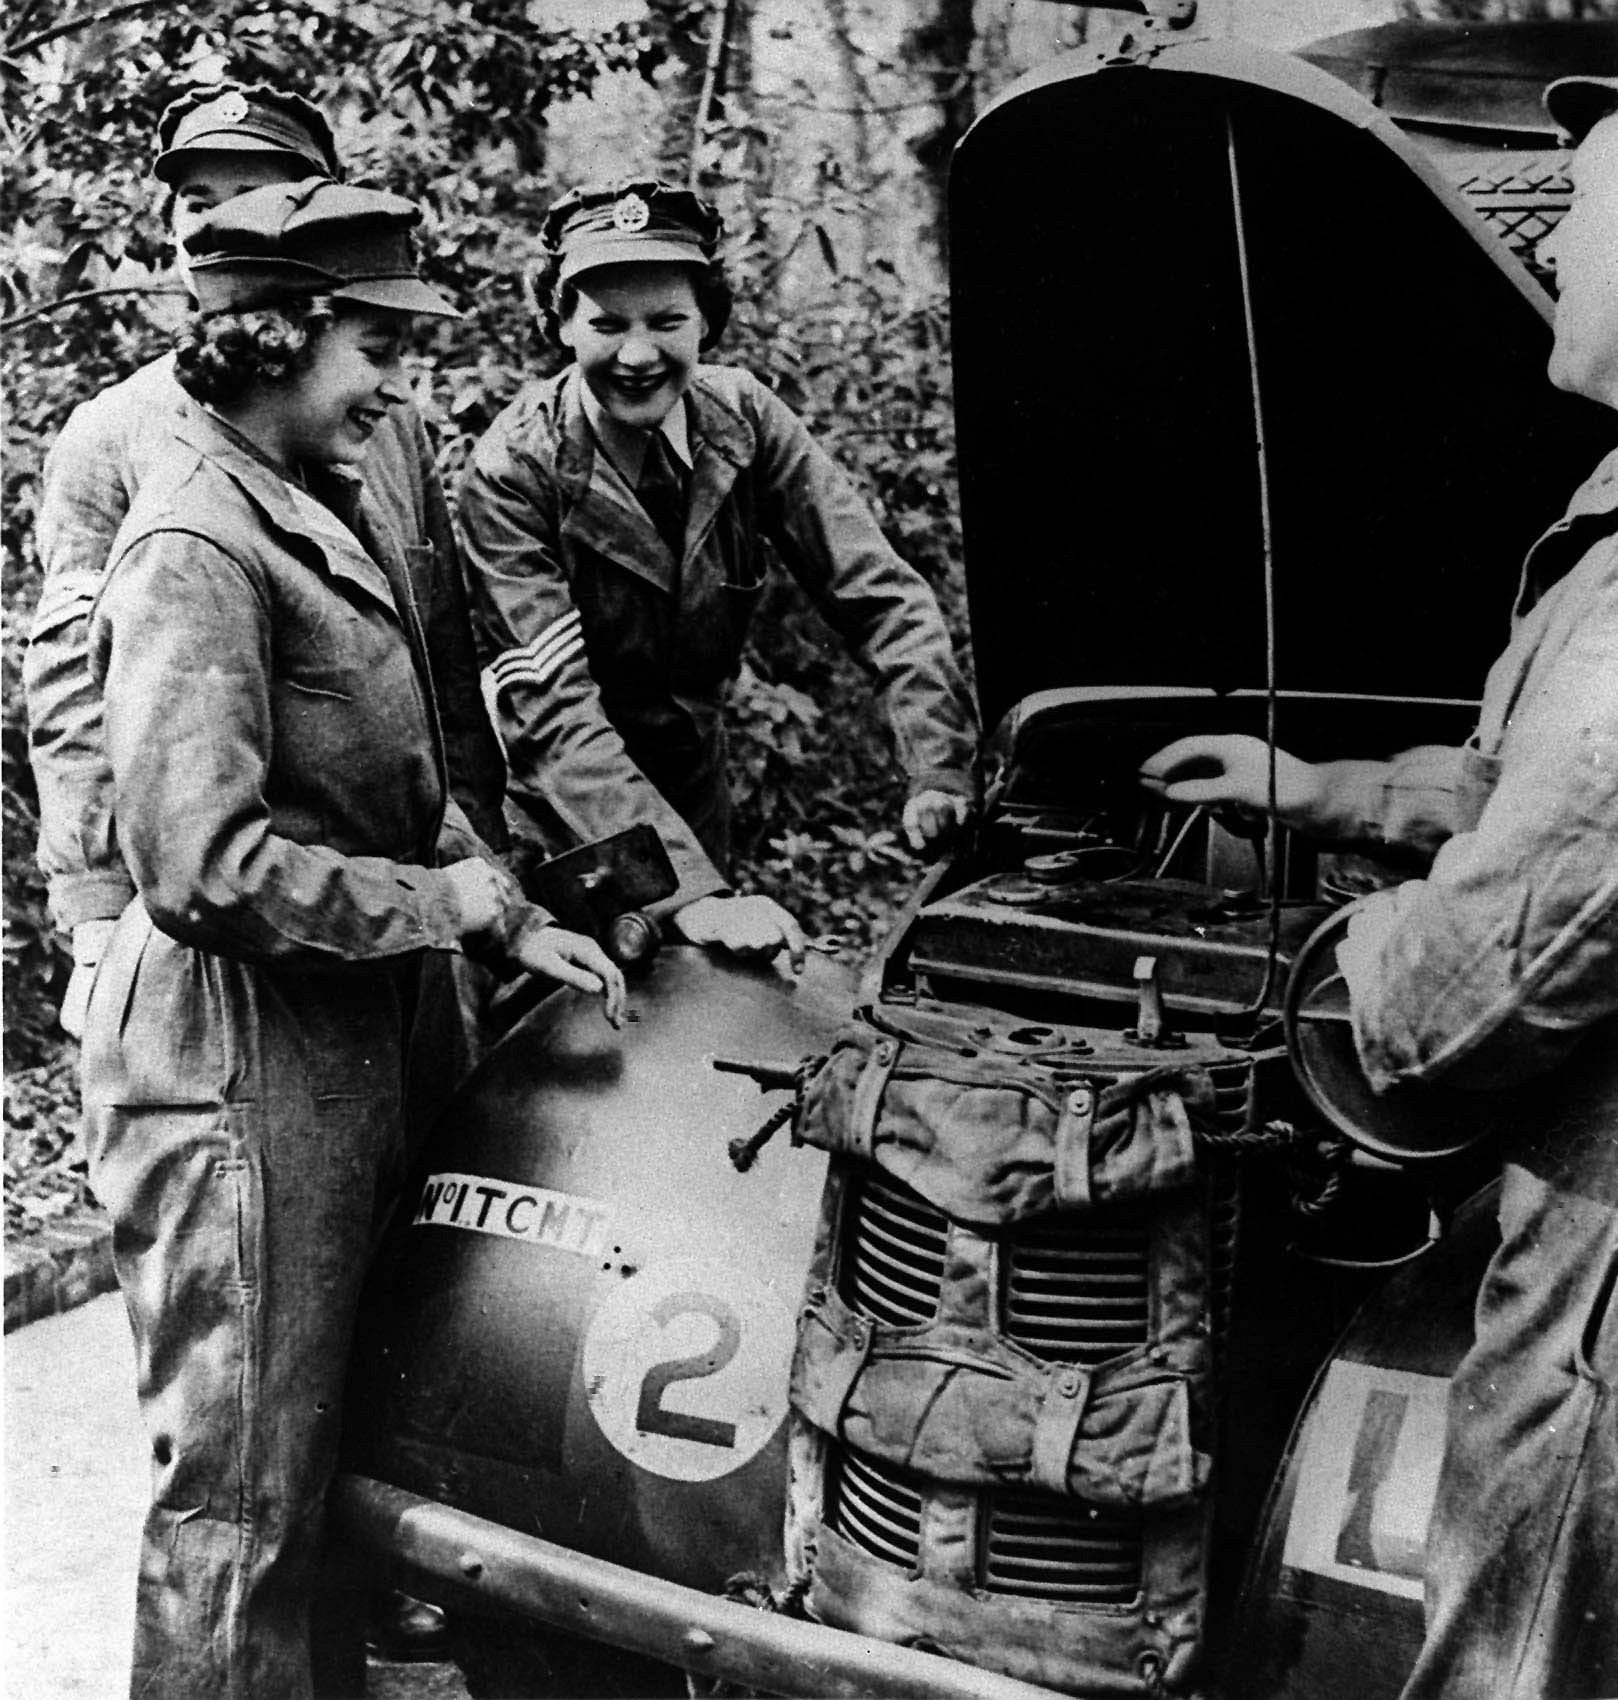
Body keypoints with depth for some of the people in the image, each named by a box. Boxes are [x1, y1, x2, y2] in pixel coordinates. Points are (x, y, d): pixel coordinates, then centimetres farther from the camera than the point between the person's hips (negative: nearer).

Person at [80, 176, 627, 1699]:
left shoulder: (329, 517, 12)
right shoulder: (200, 546, -18)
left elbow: (406, 788, 19)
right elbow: (206, 863, -25)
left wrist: (515, 923, 7)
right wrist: (463, 902, -16)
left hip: (341, 1042, 9)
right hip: (239, 1054, -9)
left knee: (311, 1454, 20)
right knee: (241, 1489, 2)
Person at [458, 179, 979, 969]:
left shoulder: (741, 418, -11)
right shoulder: (513, 471, -23)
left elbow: (883, 596, -14)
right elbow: (554, 716, -31)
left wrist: (943, 777, -30)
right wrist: (690, 893, -43)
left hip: (696, 780, 4)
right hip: (559, 820, -4)